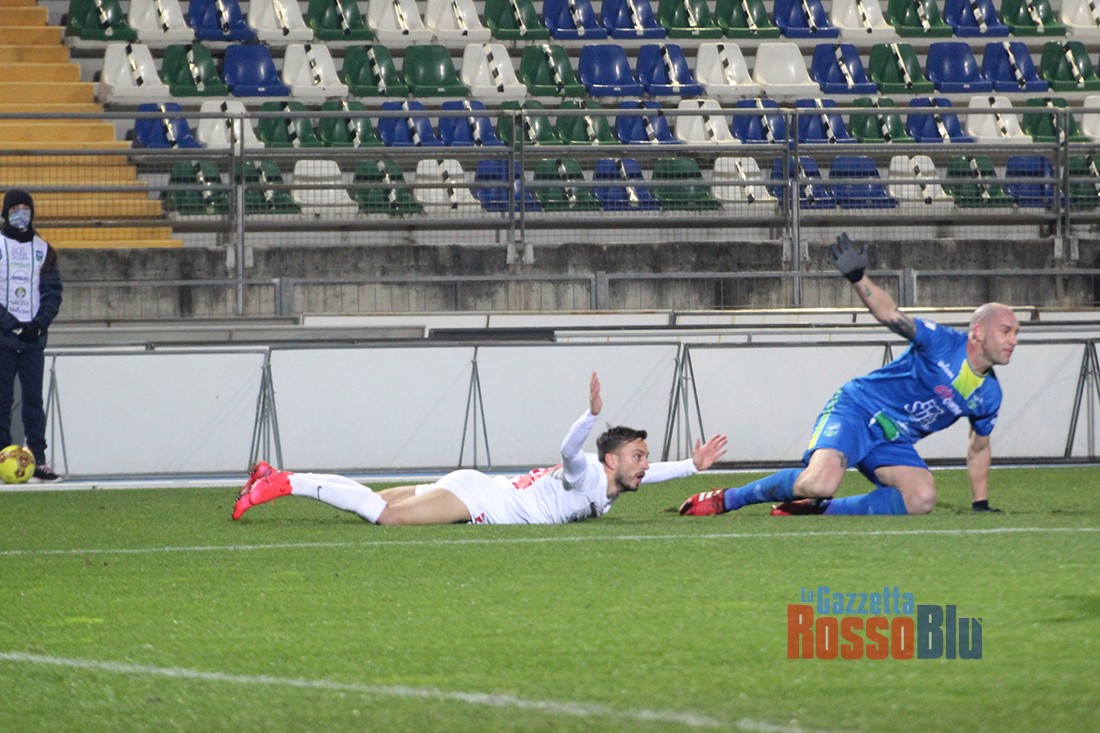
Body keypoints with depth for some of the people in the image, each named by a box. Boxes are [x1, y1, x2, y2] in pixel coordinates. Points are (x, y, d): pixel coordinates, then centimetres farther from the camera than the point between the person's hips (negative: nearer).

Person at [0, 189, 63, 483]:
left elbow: (52, 293, 8)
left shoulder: (43, 250, 12)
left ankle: (39, 461, 1)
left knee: (34, 399, 1)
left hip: (33, 337, 3)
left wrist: (38, 323, -9)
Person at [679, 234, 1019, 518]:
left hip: (893, 441, 7)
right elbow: (891, 315, -18)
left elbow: (978, 447, 21)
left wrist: (980, 504, 21)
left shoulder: (988, 395, 6)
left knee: (922, 498, -22)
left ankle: (817, 510, -10)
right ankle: (725, 499, -12)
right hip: (857, 408, -6)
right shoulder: (944, 344, -12)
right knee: (821, 482, -32)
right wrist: (858, 279, -36)